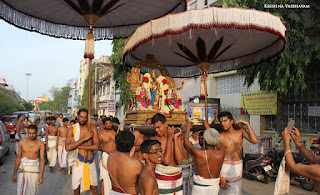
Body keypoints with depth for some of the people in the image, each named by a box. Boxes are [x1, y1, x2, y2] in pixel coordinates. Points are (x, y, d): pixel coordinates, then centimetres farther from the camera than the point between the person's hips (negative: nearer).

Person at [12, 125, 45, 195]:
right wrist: (14, 173, 6)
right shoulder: (22, 142, 0)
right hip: (23, 169, 0)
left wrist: (41, 175, -15)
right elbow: (18, 158, 5)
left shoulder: (40, 144, -5)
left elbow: (42, 159, -7)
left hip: (34, 170, 0)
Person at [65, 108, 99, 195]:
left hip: (91, 162, 1)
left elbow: (96, 146, -11)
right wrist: (84, 139, -21)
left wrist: (77, 145, -14)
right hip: (78, 162, -1)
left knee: (94, 188, 9)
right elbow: (67, 147, -15)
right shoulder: (72, 129, -3)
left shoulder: (92, 128, -1)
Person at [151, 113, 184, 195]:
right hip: (162, 179, -3)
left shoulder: (177, 137, -3)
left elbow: (179, 160, -13)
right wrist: (169, 138, -18)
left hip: (177, 178, 3)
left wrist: (175, 138, -16)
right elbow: (166, 161, -22)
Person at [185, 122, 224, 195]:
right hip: (214, 187, 4)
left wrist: (188, 128, 13)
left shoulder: (199, 153, -20)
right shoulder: (221, 153, -9)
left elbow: (186, 143, -2)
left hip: (199, 188, -3)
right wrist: (207, 126, 22)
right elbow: (215, 144, 12)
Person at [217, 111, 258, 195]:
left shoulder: (240, 131, -1)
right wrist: (220, 177, -13)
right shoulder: (220, 137, -11)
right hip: (226, 168, -4)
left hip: (238, 167, 4)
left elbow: (255, 141, -15)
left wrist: (247, 124, -14)